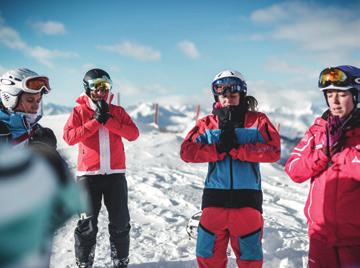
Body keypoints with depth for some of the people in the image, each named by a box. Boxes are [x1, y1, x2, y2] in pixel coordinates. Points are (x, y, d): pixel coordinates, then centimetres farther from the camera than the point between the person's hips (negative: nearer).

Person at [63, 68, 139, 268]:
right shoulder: (79, 111, 2)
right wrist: (96, 121, -16)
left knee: (120, 223, 9)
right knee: (87, 224, 2)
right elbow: (69, 137, -14)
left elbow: (133, 134, -8)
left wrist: (108, 119, -15)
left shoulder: (117, 111, 7)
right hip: (88, 174, -2)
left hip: (115, 173, 2)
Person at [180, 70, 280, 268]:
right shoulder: (207, 123, 8)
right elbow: (186, 151, -3)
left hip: (247, 199, -1)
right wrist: (218, 149, -15)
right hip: (215, 198, 1)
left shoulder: (257, 121, 5)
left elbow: (273, 151, -9)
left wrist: (236, 148, -15)